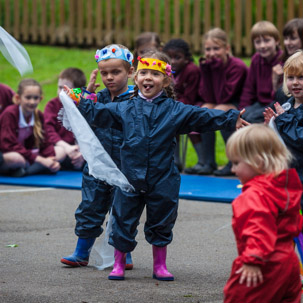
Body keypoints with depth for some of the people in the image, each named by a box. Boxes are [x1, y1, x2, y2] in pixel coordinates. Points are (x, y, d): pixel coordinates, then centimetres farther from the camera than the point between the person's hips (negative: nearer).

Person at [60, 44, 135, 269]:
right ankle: (82, 253, 21)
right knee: (90, 209, 11)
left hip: (123, 168, -4)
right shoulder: (99, 98, 5)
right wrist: (87, 93, -5)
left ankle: (124, 255, 20)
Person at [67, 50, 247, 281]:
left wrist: (231, 119, -10)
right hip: (131, 177, 0)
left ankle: (160, 266, 24)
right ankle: (119, 264, 19)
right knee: (123, 221, 6)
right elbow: (97, 113, 9)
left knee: (161, 223, 10)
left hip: (162, 179, 0)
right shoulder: (125, 109, 4)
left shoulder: (175, 110, 1)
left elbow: (202, 116, -2)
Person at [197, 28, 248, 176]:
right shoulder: (208, 64, -5)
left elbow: (223, 97, -27)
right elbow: (208, 97, -11)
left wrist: (218, 69, -30)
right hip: (219, 103, 6)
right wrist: (205, 70, -19)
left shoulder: (237, 66, -23)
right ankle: (209, 162, -17)